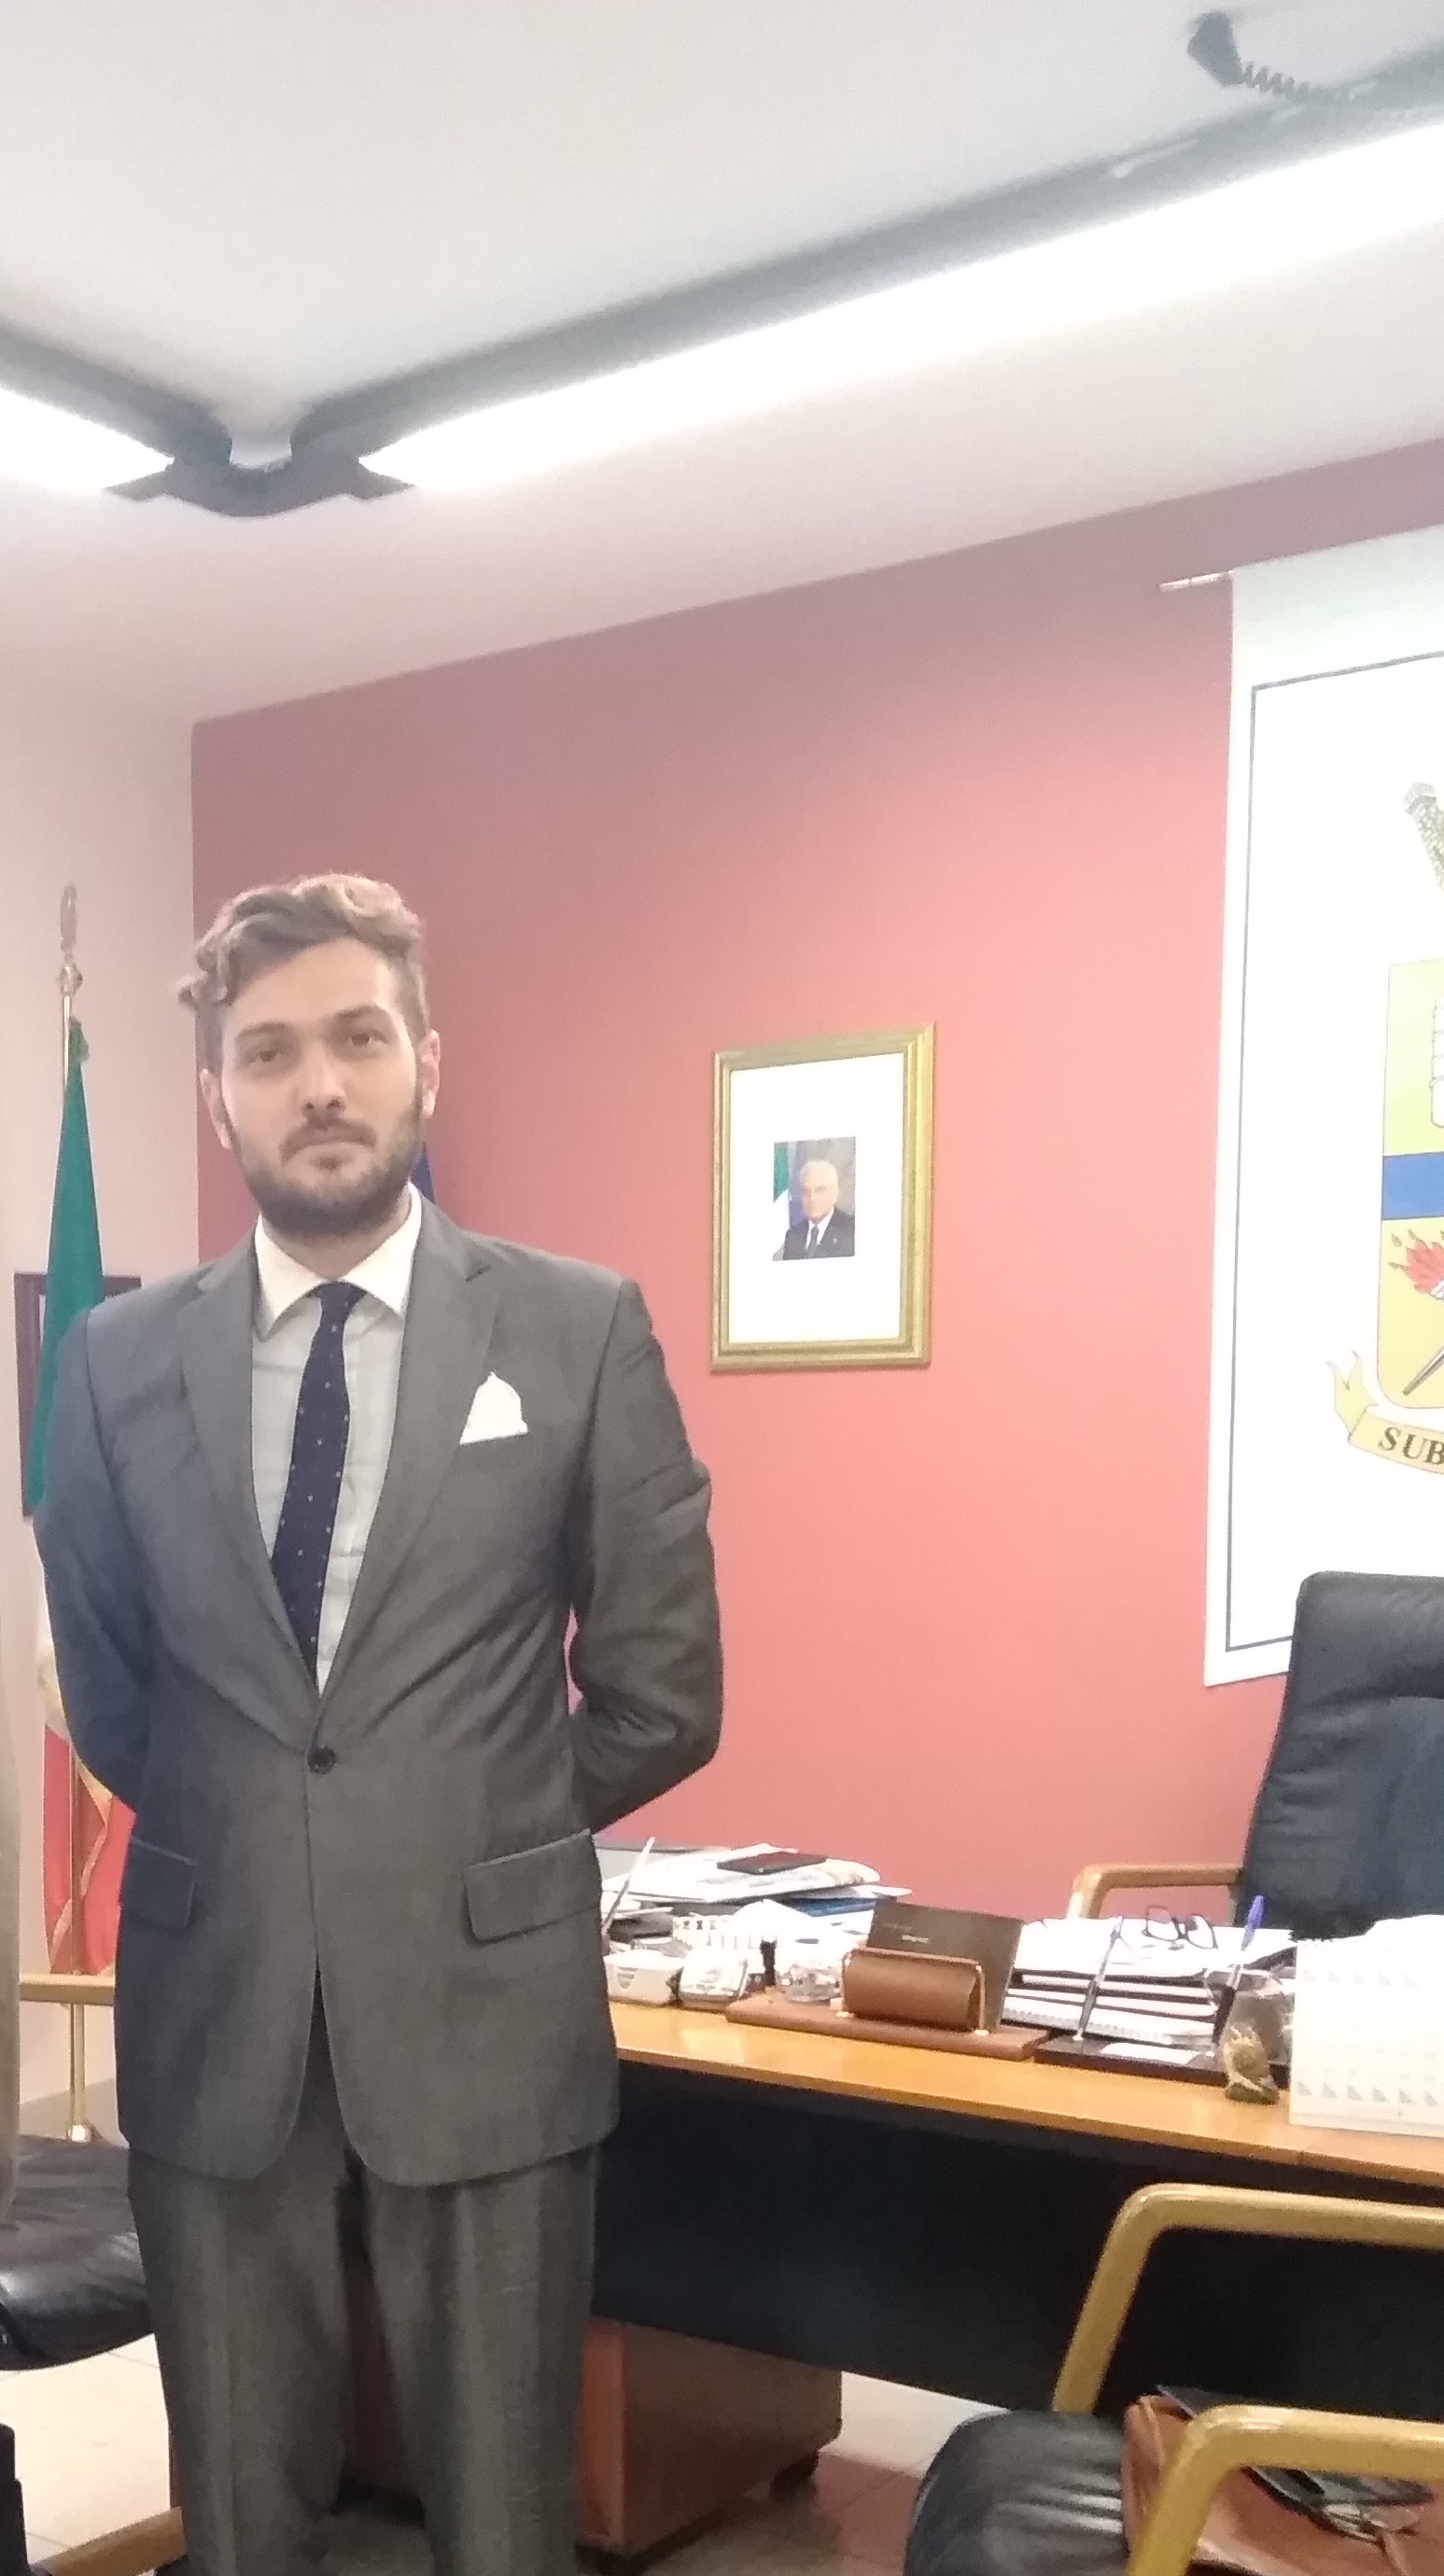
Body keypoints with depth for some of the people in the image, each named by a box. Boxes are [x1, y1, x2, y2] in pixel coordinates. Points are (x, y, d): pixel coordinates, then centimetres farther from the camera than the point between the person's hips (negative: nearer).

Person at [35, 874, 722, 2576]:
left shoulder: (582, 1330, -5)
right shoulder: (119, 1358, 2)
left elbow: (662, 1691, 0)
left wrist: (480, 1842, 6)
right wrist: (240, 1833, 10)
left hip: (485, 2000, -2)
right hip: (210, 2006, 2)